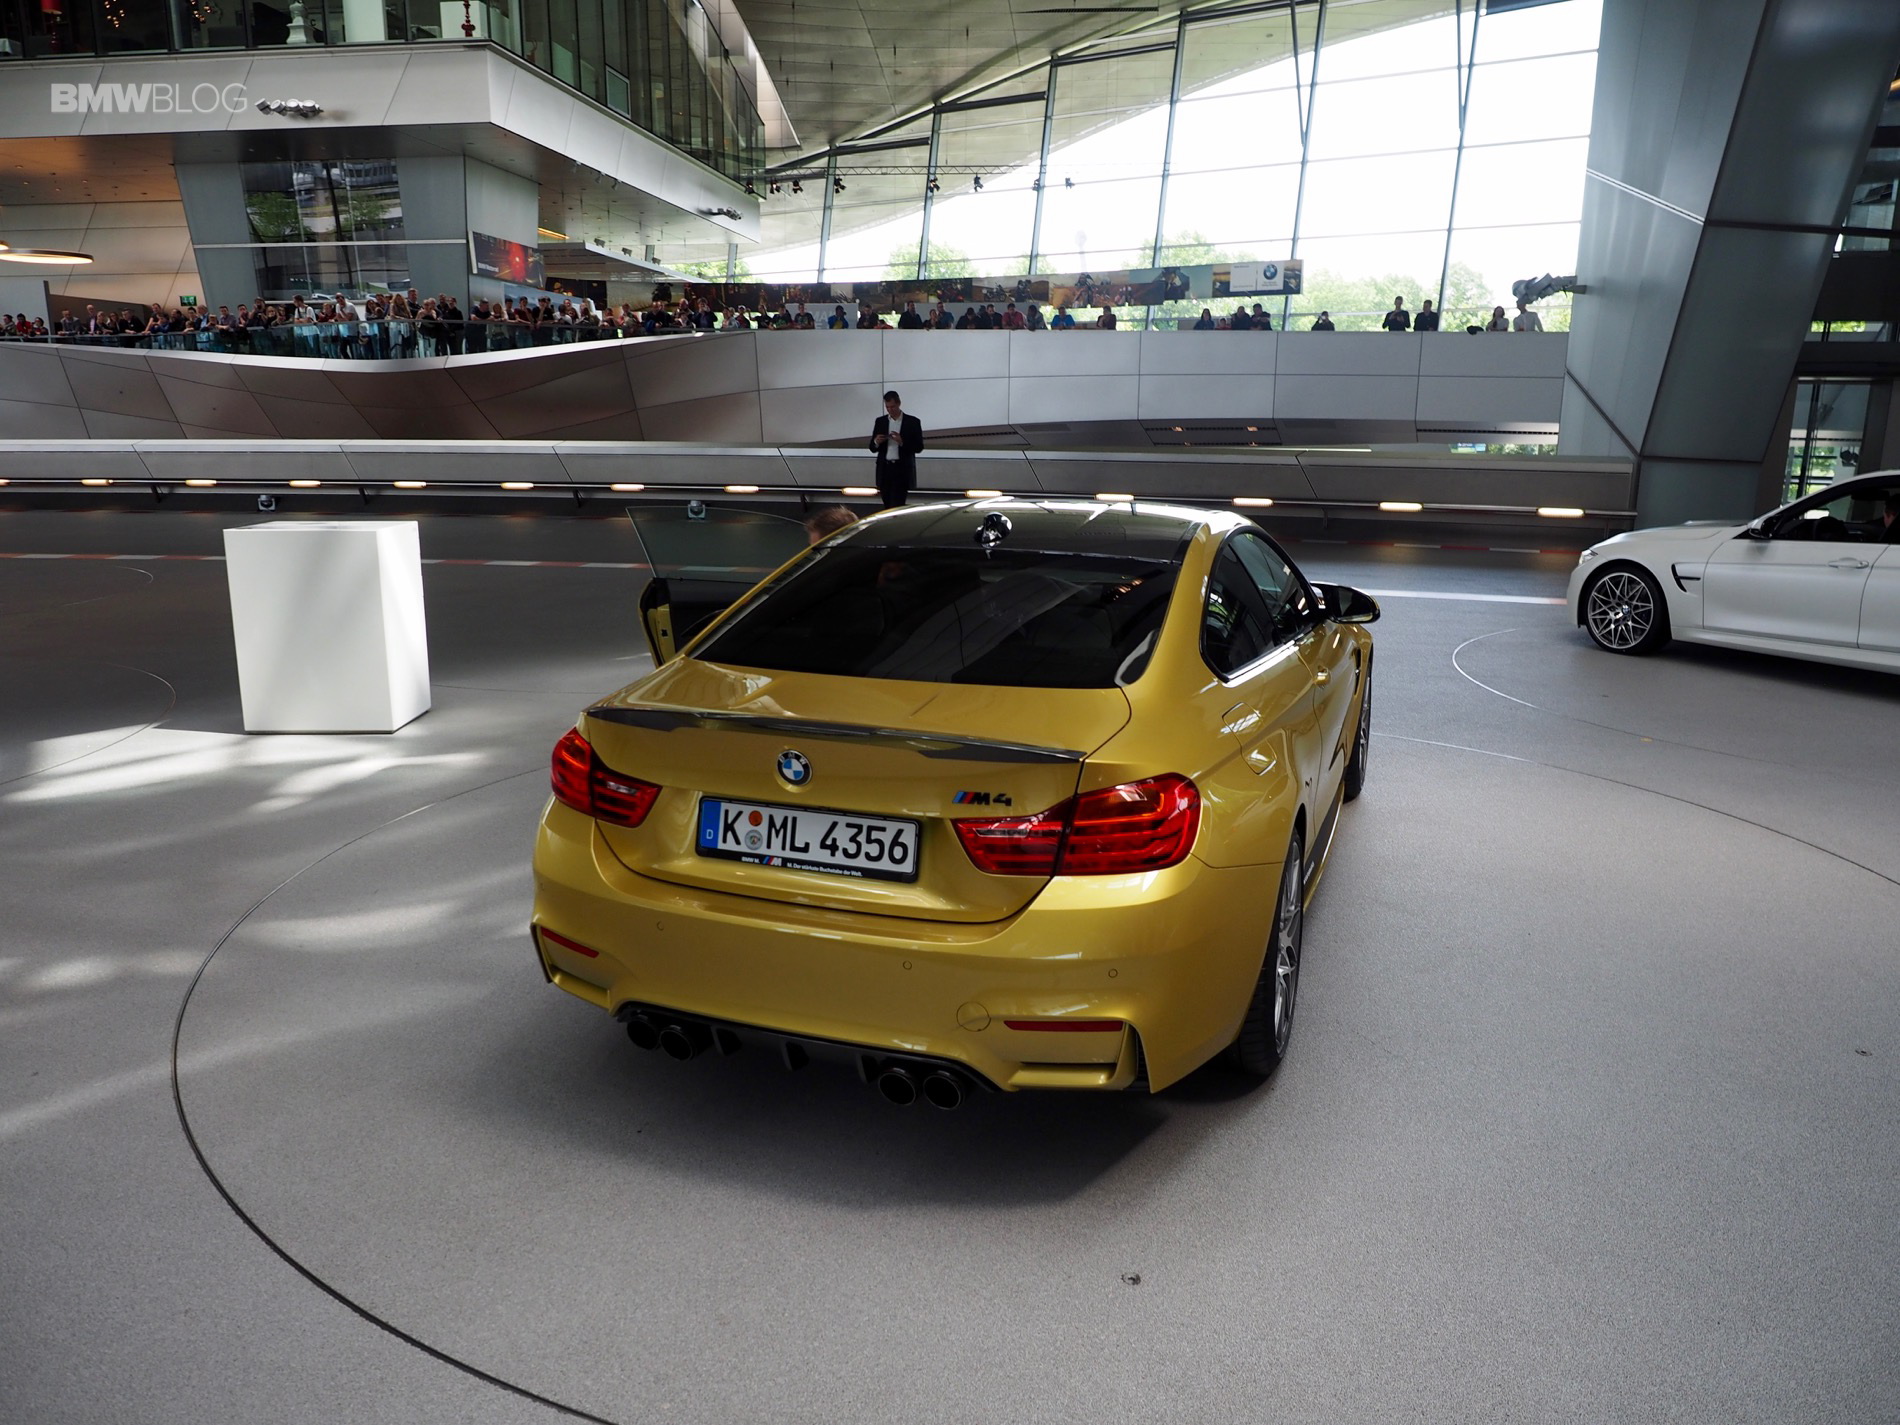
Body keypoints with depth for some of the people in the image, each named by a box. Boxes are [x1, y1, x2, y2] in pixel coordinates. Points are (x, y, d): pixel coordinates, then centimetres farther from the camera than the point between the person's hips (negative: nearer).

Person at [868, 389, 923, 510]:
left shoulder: (912, 422, 1)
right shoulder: (880, 421, 10)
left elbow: (919, 447, -1)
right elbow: (872, 448, 12)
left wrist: (902, 442, -17)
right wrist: (876, 442, -11)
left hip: (903, 470, -4)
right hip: (884, 469, 4)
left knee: (896, 505, -11)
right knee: (888, 505, 6)